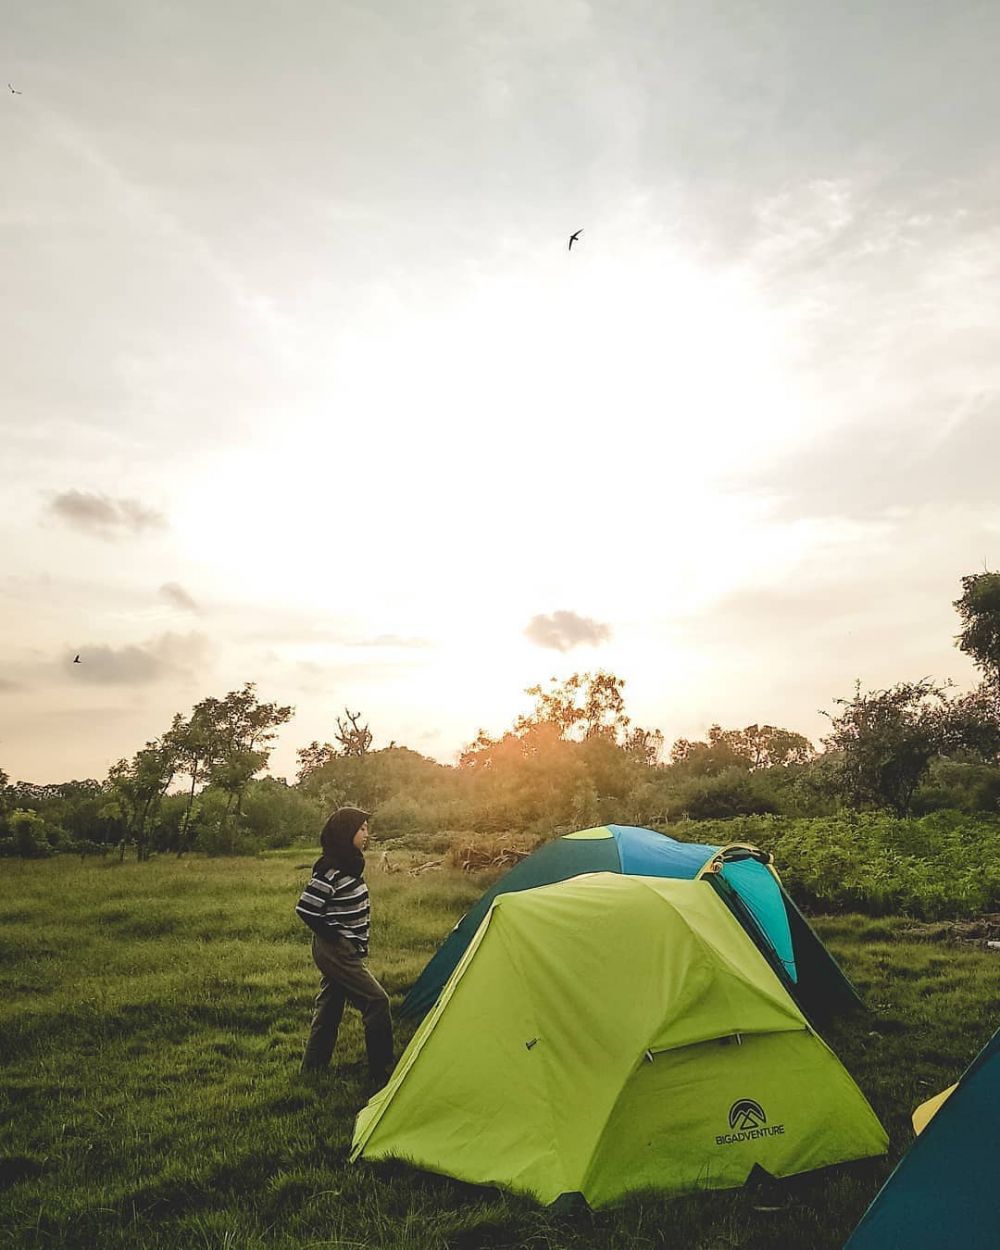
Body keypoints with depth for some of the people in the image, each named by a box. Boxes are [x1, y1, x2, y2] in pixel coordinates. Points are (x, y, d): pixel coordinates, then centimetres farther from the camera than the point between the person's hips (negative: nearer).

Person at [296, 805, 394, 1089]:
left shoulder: (350, 866, 8)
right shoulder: (330, 871, -22)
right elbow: (305, 909, -23)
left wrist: (357, 943, 14)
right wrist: (333, 937, -15)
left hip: (345, 950, 10)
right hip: (337, 951, -10)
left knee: (330, 1005, 18)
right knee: (377, 1002, -11)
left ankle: (312, 1069, 32)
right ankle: (380, 1076, -4)